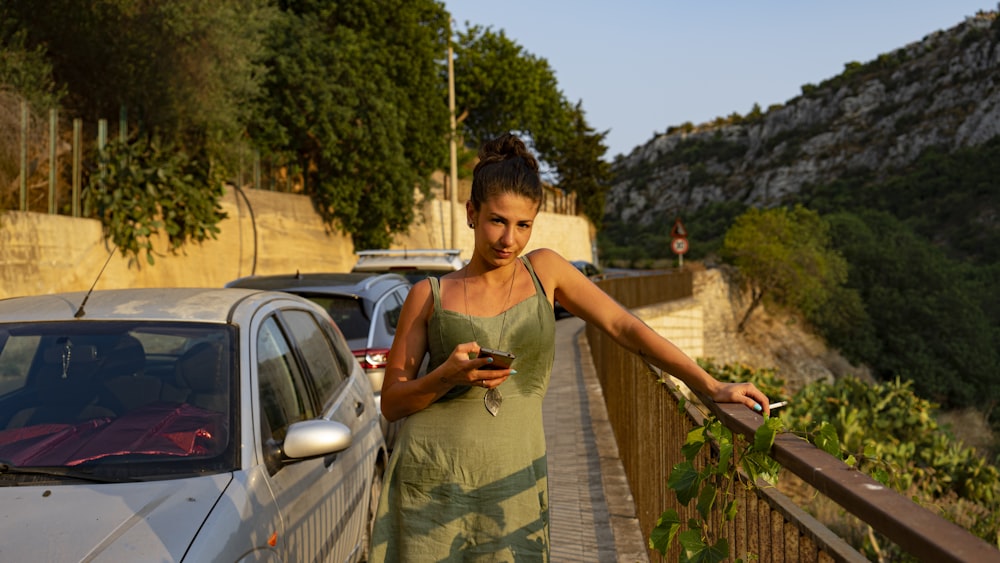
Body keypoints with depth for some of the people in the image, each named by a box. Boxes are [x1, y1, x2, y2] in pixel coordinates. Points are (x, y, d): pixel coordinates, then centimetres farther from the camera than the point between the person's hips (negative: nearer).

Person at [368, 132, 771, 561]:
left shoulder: (543, 271, 6)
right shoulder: (430, 296, 1)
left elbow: (624, 326, 2)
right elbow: (391, 403, 3)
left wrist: (712, 386, -5)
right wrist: (447, 376, -17)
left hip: (515, 485, 1)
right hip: (432, 486, -1)